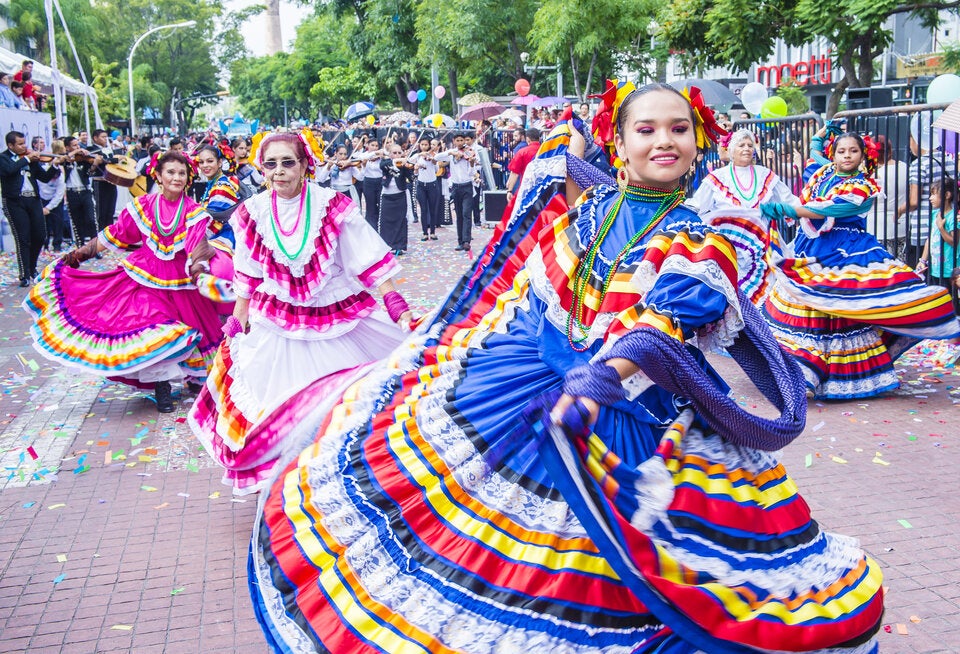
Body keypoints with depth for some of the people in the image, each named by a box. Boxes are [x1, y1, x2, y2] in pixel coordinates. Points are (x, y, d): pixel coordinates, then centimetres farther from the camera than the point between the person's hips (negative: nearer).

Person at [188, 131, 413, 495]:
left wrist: (396, 305, -17)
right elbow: (247, 278, 6)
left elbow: (369, 260, -12)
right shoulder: (253, 213, -5)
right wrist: (237, 325, 9)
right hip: (278, 325, 2)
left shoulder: (332, 206, -13)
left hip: (341, 317, -2)